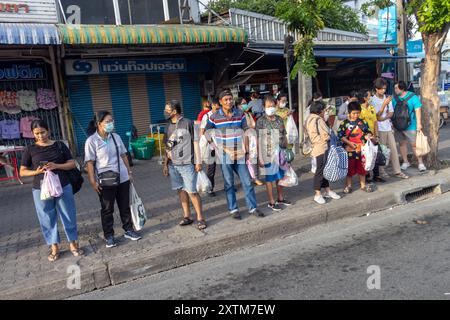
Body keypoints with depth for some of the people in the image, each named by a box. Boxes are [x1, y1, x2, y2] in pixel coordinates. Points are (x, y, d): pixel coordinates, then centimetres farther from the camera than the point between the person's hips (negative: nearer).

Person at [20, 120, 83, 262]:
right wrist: (37, 171, -16)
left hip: (63, 187, 0)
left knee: (69, 216, 6)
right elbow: (22, 171, 3)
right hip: (41, 190, 0)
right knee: (47, 219, 8)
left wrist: (56, 166, -15)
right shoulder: (30, 149, 0)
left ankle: (73, 244, 22)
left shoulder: (59, 145, 1)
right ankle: (54, 248, 21)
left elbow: (72, 163, 2)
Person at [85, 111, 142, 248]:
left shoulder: (116, 137, 5)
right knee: (107, 210, 8)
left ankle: (128, 230, 29)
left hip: (122, 178, 5)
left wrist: (129, 172, 11)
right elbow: (90, 163, -11)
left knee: (125, 206, 14)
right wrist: (93, 181, -15)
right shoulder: (92, 141, -10)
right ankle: (109, 236, 21)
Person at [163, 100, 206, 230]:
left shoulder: (187, 123, -6)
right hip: (173, 165, 6)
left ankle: (200, 218, 8)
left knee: (191, 191, -4)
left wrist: (198, 161, -7)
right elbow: (168, 147, 16)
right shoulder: (168, 126, 12)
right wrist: (165, 164, 14)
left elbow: (195, 142, -5)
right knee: (181, 190, 10)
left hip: (187, 164, -6)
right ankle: (187, 216, 22)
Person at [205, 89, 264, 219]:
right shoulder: (214, 117, -6)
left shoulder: (240, 114, 2)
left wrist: (247, 150, 4)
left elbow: (245, 133, 6)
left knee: (247, 182, 6)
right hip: (225, 156, -2)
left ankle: (253, 207, 18)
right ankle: (233, 209, 20)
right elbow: (207, 132, 7)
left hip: (239, 155, 2)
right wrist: (214, 145, -1)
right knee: (229, 184, 8)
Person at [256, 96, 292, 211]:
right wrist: (260, 157, -15)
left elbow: (284, 136, 13)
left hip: (281, 153, 5)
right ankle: (271, 202, 17)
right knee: (270, 177, 6)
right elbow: (258, 140, -11)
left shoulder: (279, 119, 7)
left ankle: (280, 198, 32)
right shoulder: (261, 121, -8)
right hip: (268, 154, -5)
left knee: (280, 176, 16)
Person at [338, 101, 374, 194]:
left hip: (361, 149, 2)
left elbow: (367, 132, 7)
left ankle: (363, 185, 26)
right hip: (350, 150, -2)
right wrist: (349, 143, -15)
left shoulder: (362, 122, 3)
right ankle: (348, 186, 20)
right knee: (349, 168, 7)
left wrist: (368, 136, -16)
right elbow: (341, 136, -6)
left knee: (362, 168, 12)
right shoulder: (344, 123, -5)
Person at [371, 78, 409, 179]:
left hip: (388, 127, 5)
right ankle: (381, 171, 13)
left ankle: (397, 171, 12)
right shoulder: (372, 100, -9)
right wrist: (384, 104, -23)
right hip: (379, 129, -5)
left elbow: (391, 113, 10)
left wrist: (384, 118, -11)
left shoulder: (387, 98, 8)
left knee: (393, 149, 6)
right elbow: (377, 116, -14)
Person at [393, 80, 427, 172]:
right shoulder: (395, 98, 6)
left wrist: (419, 123, -15)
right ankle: (405, 162, 22)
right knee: (402, 143, 10)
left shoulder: (413, 97, -7)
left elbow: (418, 110, -9)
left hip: (410, 126, -5)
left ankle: (421, 163, 8)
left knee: (414, 145, -2)